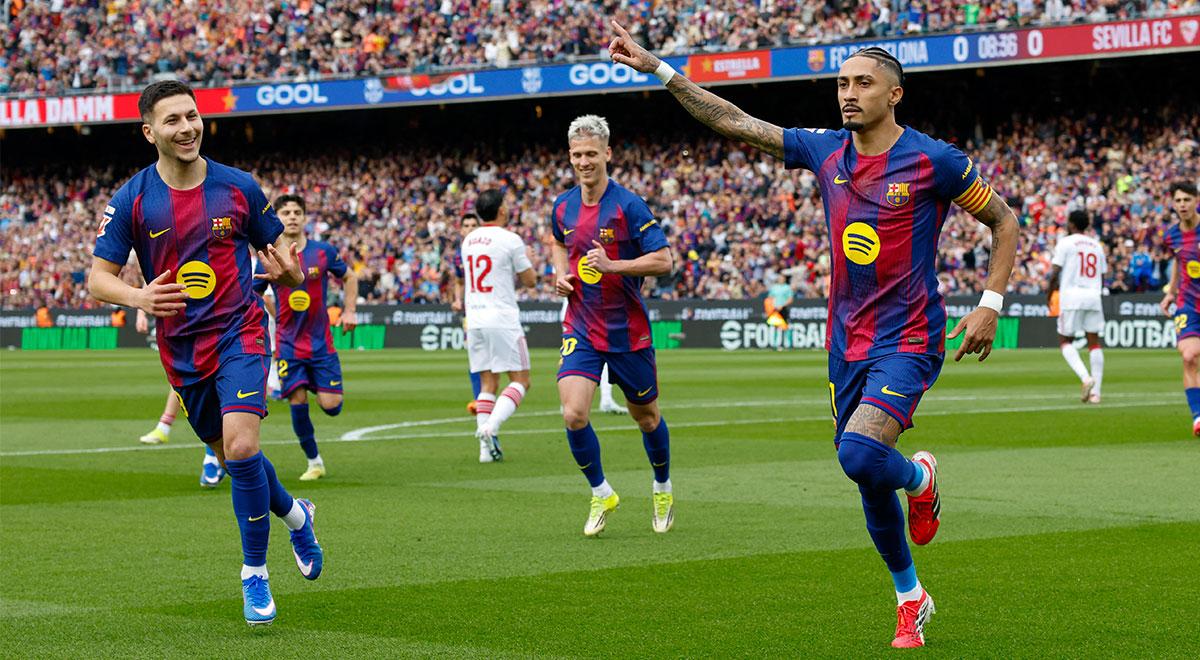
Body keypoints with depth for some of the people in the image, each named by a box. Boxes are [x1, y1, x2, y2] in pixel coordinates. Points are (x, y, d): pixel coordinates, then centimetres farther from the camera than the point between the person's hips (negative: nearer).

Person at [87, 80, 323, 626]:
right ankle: (294, 515, 44)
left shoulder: (239, 188, -2)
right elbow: (98, 279, -4)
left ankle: (255, 575, -6)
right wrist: (138, 296, -25)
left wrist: (286, 269, -15)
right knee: (231, 456, 13)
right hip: (180, 346, 2)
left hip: (239, 332, -2)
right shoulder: (131, 200, -5)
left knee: (241, 446, -20)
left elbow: (275, 249, 10)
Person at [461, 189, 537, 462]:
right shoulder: (510, 240, -8)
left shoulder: (468, 241, 11)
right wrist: (526, 259, 18)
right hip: (503, 320, -6)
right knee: (520, 380, 0)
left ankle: (486, 445, -1)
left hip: (474, 319, 6)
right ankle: (490, 426, -21)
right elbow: (529, 279, -1)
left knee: (487, 384, 8)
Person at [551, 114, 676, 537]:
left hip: (628, 331, -3)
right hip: (581, 329, 3)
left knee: (646, 416, 12)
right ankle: (600, 494, 6)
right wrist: (561, 273, 6)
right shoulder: (562, 207, 3)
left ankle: (662, 490, 37)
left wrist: (613, 265, -27)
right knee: (573, 415, -15)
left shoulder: (628, 206, -13)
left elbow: (663, 261, -17)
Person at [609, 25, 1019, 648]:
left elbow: (1003, 220, 1)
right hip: (846, 342, 5)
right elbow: (735, 122, 7)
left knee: (860, 454, -25)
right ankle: (910, 598, 26)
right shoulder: (825, 151, 4)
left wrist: (990, 305, -7)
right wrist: (658, 68, 3)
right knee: (866, 476, 8)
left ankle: (918, 478, 10)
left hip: (908, 341, -5)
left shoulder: (933, 160, -9)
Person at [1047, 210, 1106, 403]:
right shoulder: (1097, 245, 14)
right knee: (1094, 342, 5)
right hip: (1094, 295, 4)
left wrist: (1050, 292, 8)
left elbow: (1055, 272, -6)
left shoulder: (1065, 243, -1)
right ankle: (1095, 392, 0)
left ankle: (1086, 378, -18)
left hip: (1071, 294, -4)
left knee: (1065, 341, 5)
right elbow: (1102, 276, 16)